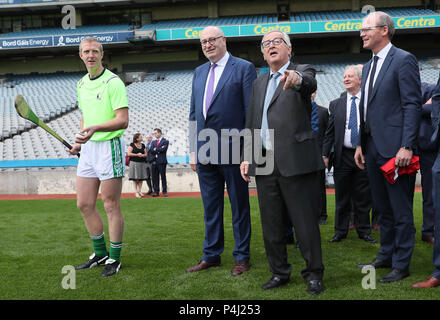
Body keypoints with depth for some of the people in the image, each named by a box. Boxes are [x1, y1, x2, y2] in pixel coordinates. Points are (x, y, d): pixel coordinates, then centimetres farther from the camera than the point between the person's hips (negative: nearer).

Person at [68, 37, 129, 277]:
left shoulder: (113, 82, -10)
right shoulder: (81, 84, 14)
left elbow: (123, 120, -18)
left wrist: (95, 128, -31)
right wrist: (79, 141, 15)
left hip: (109, 146, -8)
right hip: (88, 148, 8)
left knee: (111, 206, -1)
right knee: (84, 205, 10)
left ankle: (114, 259, 12)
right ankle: (100, 253, 25)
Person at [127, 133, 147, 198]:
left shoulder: (143, 145, 12)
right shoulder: (132, 145, -1)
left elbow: (146, 154, 13)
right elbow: (129, 153, -8)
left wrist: (142, 155, -9)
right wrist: (137, 154, -12)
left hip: (142, 163, 5)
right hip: (134, 163, -5)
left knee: (141, 178, 2)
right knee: (135, 178, -4)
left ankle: (140, 191, 10)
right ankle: (136, 192, 0)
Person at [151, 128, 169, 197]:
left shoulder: (165, 141, 2)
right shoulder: (153, 142, 19)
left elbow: (163, 149, -15)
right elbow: (151, 151, 5)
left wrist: (156, 149, -4)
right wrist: (159, 149, -7)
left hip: (162, 161, -5)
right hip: (154, 162, 5)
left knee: (163, 177, -2)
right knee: (155, 177, 4)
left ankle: (164, 191, 3)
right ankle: (156, 192, 8)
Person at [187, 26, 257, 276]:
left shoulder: (244, 68, -3)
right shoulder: (199, 72, 16)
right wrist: (194, 150, 11)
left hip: (232, 150, -6)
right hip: (205, 153, 6)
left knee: (239, 207, 5)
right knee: (211, 207, 13)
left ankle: (242, 257, 17)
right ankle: (211, 255, 24)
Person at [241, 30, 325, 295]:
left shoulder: (302, 72, 1)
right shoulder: (259, 83, 19)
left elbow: (310, 83, -25)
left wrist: (296, 79, -48)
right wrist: (247, 157, 11)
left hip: (296, 161, -6)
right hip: (265, 164, 6)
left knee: (306, 222, -1)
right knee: (272, 225, 11)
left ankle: (314, 274, 14)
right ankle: (279, 273, 24)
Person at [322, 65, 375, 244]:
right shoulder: (336, 104, 9)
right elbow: (330, 132, 9)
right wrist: (325, 154, 3)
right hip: (343, 156, 1)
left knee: (363, 197, 6)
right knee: (342, 197, 7)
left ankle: (364, 231, 18)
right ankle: (340, 231, 16)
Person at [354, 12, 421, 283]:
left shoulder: (404, 60, -8)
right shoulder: (368, 67, 17)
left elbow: (413, 105, -14)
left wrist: (406, 146, -19)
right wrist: (360, 144, 13)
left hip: (394, 147, -8)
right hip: (373, 148, 8)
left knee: (401, 210, 1)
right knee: (382, 208, 16)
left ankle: (401, 265, 10)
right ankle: (386, 256, 28)